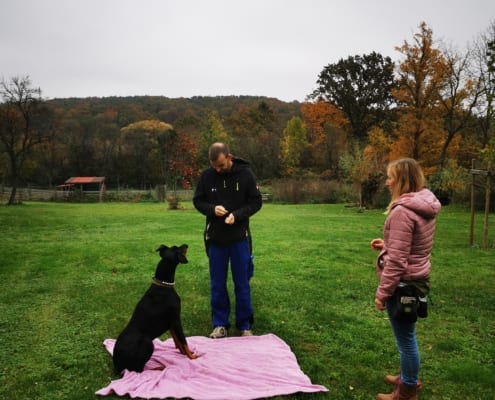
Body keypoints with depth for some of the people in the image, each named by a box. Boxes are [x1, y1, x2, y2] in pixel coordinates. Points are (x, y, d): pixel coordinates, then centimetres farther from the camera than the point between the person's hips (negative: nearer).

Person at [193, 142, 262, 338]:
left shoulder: (245, 174, -9)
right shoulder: (206, 176, -4)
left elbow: (256, 202, -4)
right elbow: (197, 201, 4)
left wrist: (237, 215, -21)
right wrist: (212, 209, -17)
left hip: (240, 238, -1)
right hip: (215, 238, 2)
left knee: (242, 284, 6)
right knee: (217, 284, 8)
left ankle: (245, 325, 20)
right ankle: (220, 324, 22)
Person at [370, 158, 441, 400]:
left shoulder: (402, 211, -24)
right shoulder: (424, 206, 6)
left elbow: (397, 260, -24)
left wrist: (383, 292, -16)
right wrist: (386, 244, 10)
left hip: (403, 283, -10)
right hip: (417, 279, 10)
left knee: (405, 338, 6)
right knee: (407, 336, 24)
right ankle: (408, 378, 42)